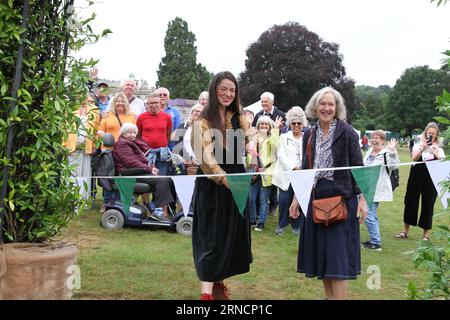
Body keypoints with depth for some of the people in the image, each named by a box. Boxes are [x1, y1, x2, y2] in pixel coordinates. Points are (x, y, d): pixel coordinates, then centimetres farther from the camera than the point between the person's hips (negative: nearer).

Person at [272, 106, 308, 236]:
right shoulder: (284, 137, 9)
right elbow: (281, 155, -2)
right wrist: (293, 167, -14)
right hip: (286, 174, -1)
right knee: (284, 200, -5)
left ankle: (296, 225, 18)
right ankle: (282, 224, 13)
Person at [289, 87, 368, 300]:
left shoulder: (347, 132, -5)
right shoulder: (309, 135, 9)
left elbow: (358, 167, -6)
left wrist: (362, 198, -12)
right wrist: (296, 198, 12)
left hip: (341, 196, -5)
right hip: (316, 197, 5)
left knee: (337, 251, -5)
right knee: (320, 249, 10)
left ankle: (339, 296, 4)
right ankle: (329, 296, 24)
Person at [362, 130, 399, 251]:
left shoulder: (386, 153, -13)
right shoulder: (370, 151, 11)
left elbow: (393, 166, -30)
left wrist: (392, 151, -38)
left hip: (377, 190, -9)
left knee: (369, 215, -10)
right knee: (372, 215, 16)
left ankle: (376, 243, -3)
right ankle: (374, 239, 27)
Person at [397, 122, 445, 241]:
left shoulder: (439, 149, 7)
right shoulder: (418, 145, 5)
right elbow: (414, 158, -11)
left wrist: (436, 154, -18)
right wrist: (422, 148, -23)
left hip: (431, 179, 0)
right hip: (416, 177, 0)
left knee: (428, 205, 3)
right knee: (410, 202, 6)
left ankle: (426, 234, 15)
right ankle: (405, 231, 19)